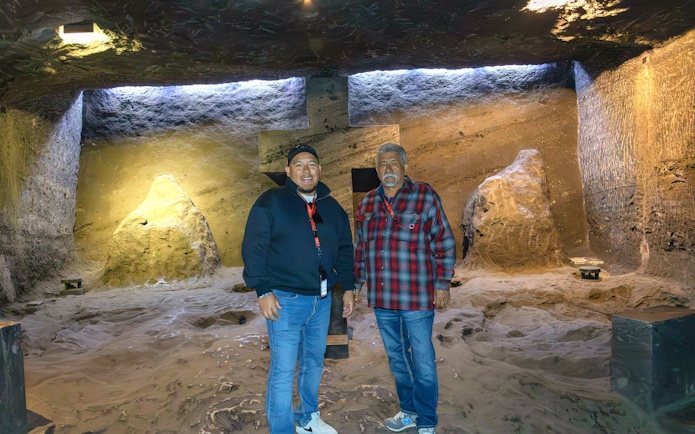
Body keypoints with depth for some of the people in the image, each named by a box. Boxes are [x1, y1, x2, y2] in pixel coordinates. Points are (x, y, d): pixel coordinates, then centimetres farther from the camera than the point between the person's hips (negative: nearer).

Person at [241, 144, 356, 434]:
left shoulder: (332, 207, 9)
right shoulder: (271, 201, -7)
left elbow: (344, 250, 15)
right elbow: (253, 248, -11)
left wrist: (348, 288, 11)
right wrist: (263, 291, -16)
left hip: (322, 300, 6)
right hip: (285, 300, -5)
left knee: (314, 363, 18)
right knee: (283, 370, -1)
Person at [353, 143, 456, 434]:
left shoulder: (424, 197, -6)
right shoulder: (367, 202, 8)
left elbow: (444, 243, -5)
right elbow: (360, 249, 16)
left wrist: (442, 284, -8)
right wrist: (356, 284, 16)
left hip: (417, 298, -5)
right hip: (381, 300, 5)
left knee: (423, 363, 5)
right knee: (397, 360, 18)